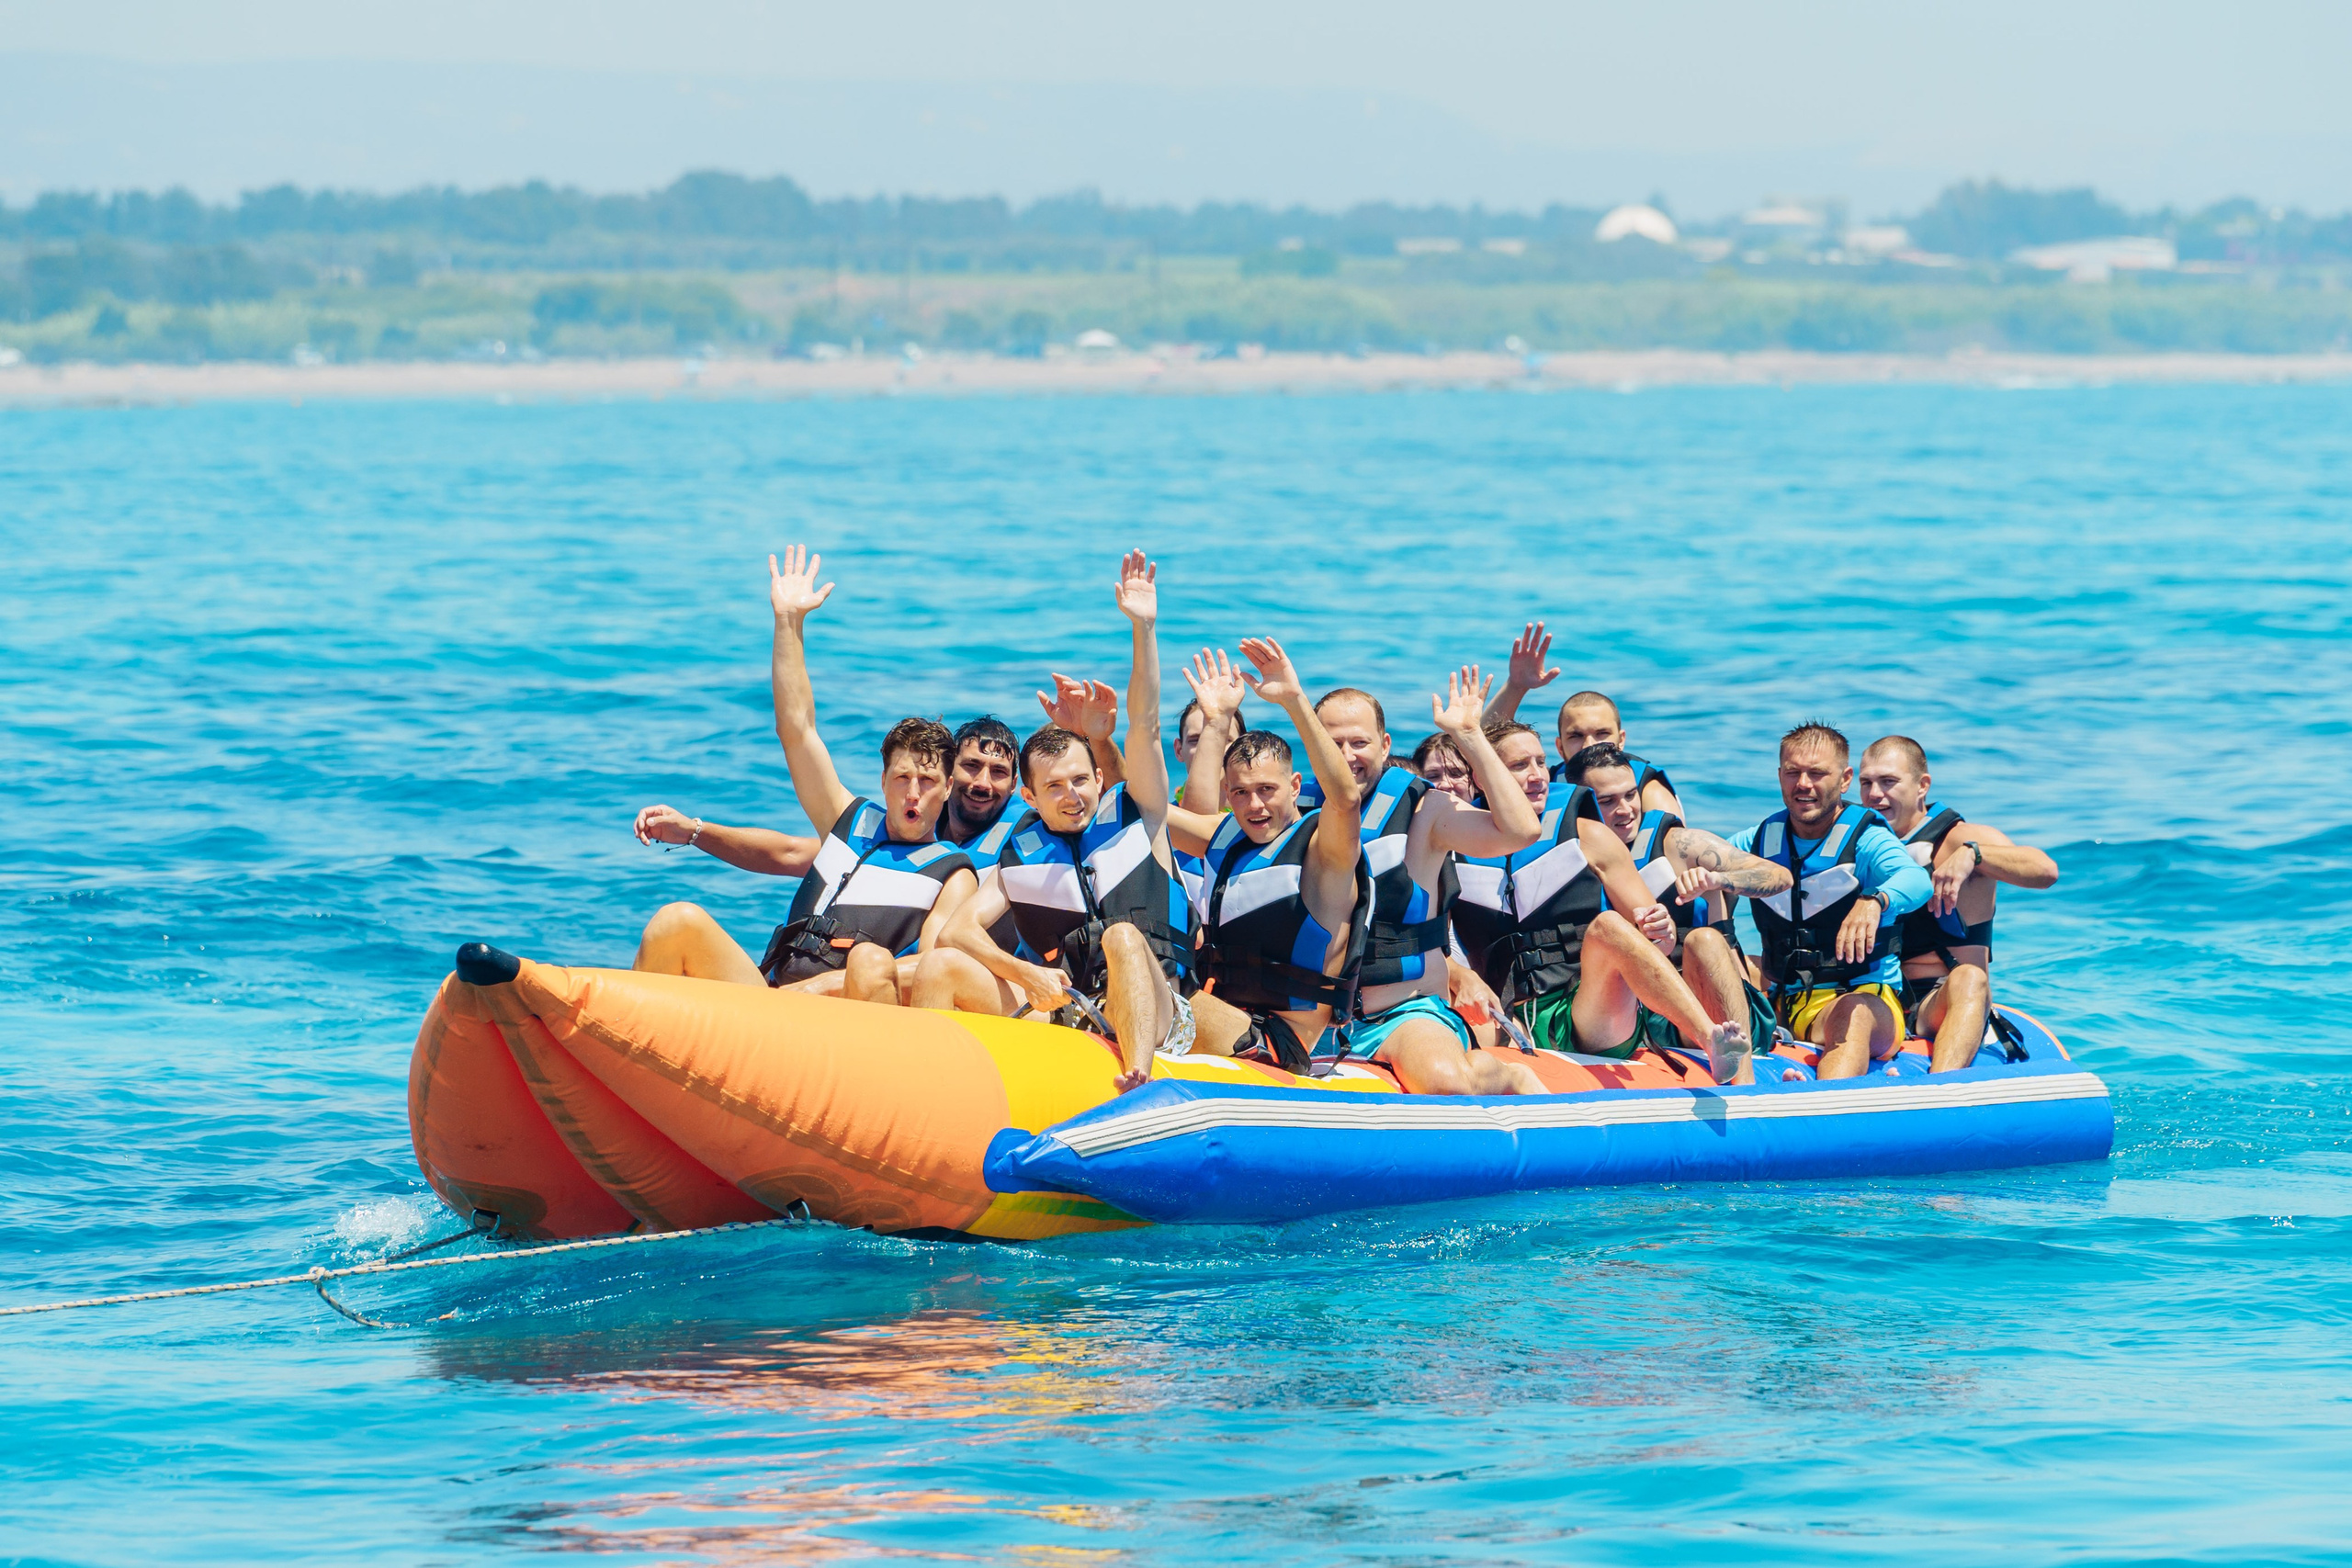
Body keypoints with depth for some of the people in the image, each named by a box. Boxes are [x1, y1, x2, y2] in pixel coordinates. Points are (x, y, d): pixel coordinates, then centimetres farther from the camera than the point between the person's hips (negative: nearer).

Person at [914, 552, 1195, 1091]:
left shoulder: (1133, 814, 13)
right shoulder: (1023, 851, 16)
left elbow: (1145, 724, 2)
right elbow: (959, 930, 4)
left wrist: (1144, 629, -10)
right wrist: (1026, 974, -14)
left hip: (1154, 1014, -3)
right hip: (1054, 1009, 3)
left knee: (1122, 936, -35)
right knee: (940, 966, -13)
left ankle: (1139, 1081, -56)